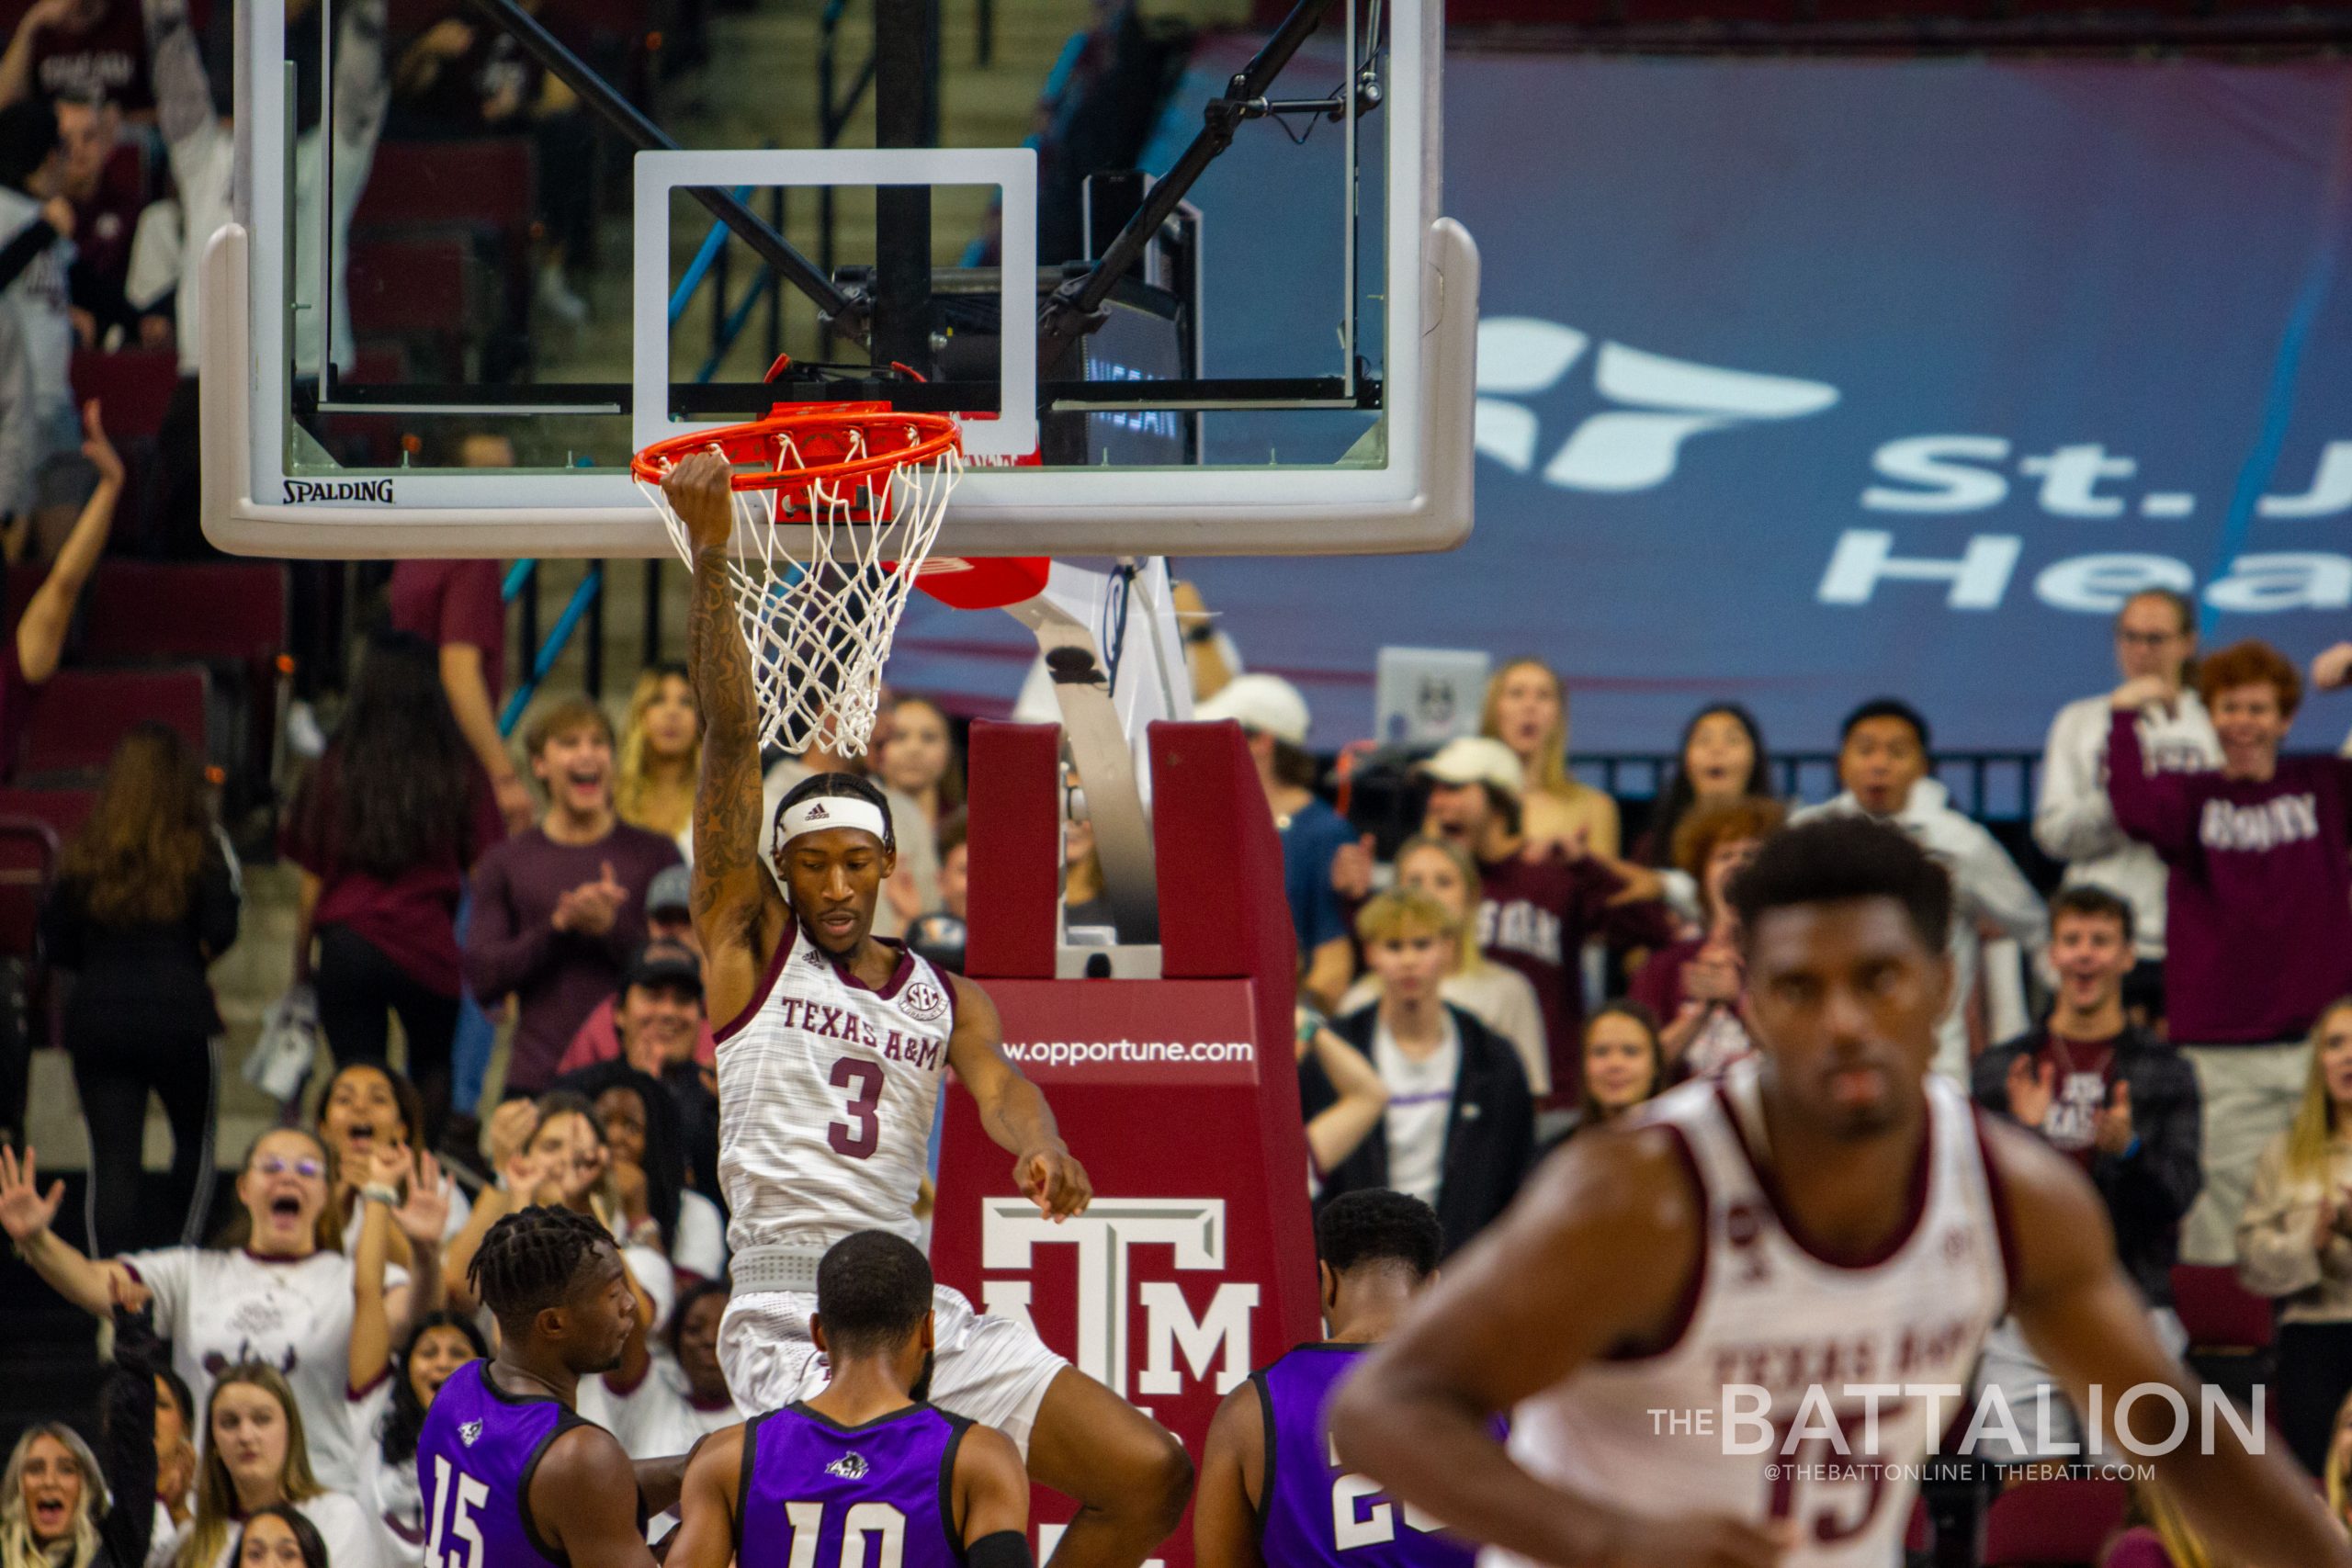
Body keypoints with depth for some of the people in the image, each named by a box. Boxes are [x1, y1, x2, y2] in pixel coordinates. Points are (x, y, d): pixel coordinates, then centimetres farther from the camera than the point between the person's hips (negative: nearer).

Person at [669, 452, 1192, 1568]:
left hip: (924, 1307, 5)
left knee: (1149, 1475, -4)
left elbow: (996, 1083, -3)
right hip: (788, 1310, -5)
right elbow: (729, 738, 2)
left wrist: (1040, 1143, -28)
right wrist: (710, 556, -5)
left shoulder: (946, 998, 18)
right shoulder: (748, 943, 9)